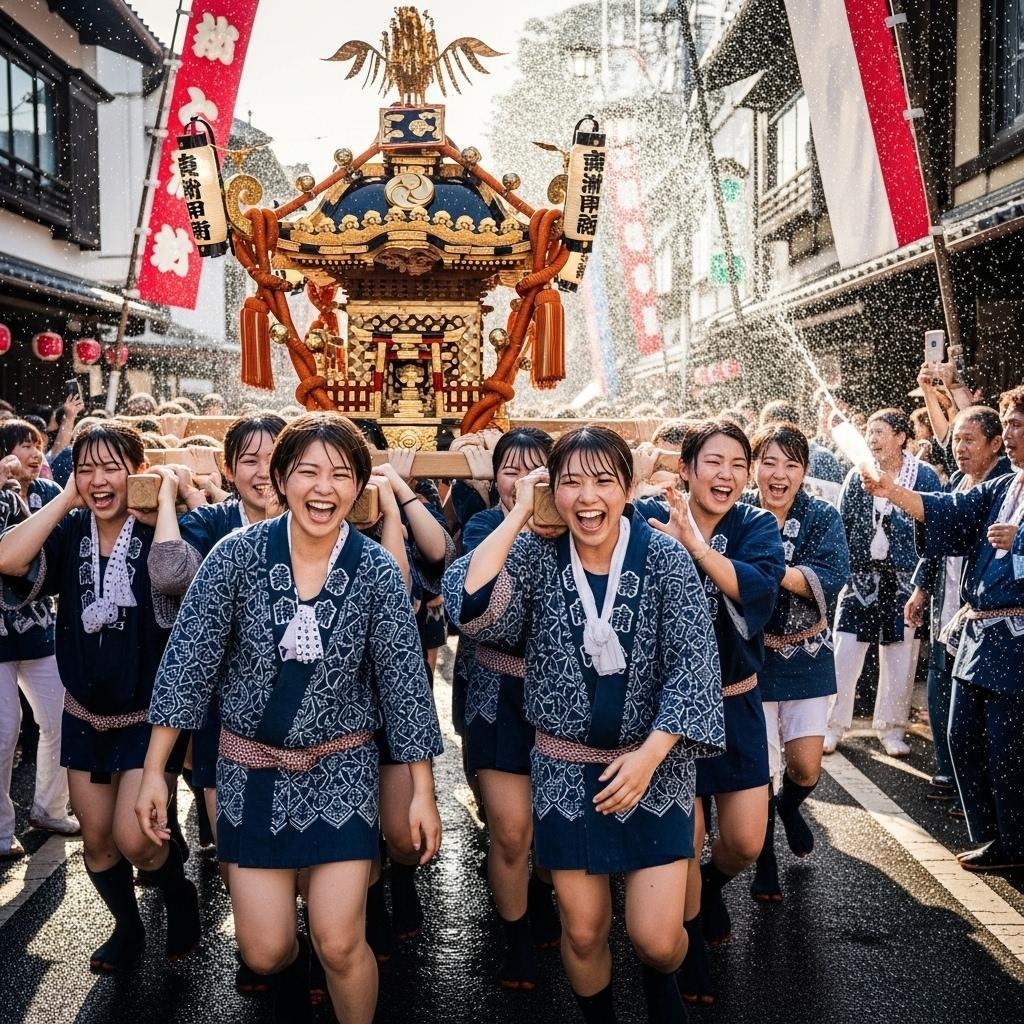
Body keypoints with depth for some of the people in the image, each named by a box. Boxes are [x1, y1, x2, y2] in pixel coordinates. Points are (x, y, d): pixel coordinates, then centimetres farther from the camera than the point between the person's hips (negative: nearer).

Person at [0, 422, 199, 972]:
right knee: (96, 838, 14)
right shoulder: (69, 531, -5)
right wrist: (66, 499, -18)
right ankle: (128, 926, 40)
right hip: (85, 714, 5)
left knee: (133, 837, -11)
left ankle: (180, 897, 21)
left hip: (150, 713, -4)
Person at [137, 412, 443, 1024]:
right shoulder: (238, 553, -11)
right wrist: (154, 770, -7)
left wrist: (423, 792, -5)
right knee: (264, 953, 6)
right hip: (252, 769, 1)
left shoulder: (378, 571, -11)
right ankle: (291, 965, 44)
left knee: (341, 945, -6)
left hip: (341, 770, -1)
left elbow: (404, 681, -6)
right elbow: (189, 660, -7)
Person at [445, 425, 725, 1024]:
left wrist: (648, 755, -20)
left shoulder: (665, 559, -9)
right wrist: (519, 515, -19)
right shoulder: (535, 556, -5)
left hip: (655, 767, -1)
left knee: (655, 938, -1)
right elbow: (470, 605, -22)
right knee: (583, 931, 10)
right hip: (566, 771, 1)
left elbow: (693, 665, -11)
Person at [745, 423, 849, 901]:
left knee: (805, 766, 0)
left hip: (806, 657, 1)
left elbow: (832, 578, -20)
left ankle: (789, 807, 38)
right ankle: (765, 863, 25)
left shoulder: (823, 518, -4)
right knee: (761, 767, 1)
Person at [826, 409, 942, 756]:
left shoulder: (924, 475, -2)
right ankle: (833, 725, 11)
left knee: (899, 654, 7)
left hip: (905, 577, -1)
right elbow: (843, 527, 8)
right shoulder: (857, 476, 4)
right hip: (861, 573, 1)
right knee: (844, 653, -2)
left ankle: (891, 728, 21)